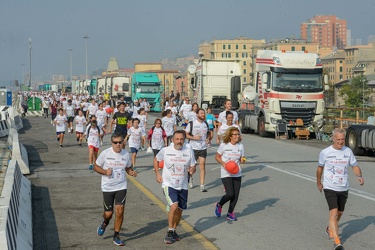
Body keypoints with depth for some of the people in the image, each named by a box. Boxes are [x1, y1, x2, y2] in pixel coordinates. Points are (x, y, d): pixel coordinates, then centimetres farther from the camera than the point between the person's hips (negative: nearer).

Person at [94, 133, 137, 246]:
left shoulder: (126, 154, 0)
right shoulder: (105, 153, -9)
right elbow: (96, 166, 1)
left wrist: (131, 172, -6)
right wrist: (105, 172, -18)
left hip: (121, 187, 1)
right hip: (107, 187, -1)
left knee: (119, 211, -9)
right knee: (108, 213, 2)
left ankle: (116, 236, 8)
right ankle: (105, 223, 40)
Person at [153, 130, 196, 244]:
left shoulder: (189, 152, -2)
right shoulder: (165, 151, -7)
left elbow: (193, 166, 6)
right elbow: (156, 159, 11)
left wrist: (192, 170, -17)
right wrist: (157, 173, 3)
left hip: (183, 186, 4)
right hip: (169, 184, -4)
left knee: (179, 210, 11)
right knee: (174, 206, -21)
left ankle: (174, 231, 32)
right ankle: (170, 232, -6)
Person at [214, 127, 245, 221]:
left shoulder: (240, 146, 4)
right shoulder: (224, 145, -8)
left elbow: (242, 160, 12)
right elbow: (217, 156, 1)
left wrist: (243, 160, -12)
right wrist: (223, 163, -16)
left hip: (237, 174, 4)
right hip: (226, 174, -4)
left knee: (236, 195, 1)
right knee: (230, 194, -14)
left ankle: (230, 213, 20)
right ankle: (219, 205, 16)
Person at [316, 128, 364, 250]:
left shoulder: (348, 151, 0)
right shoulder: (325, 152, -6)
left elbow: (355, 166, 5)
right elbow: (320, 167, 9)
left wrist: (359, 176, -14)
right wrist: (318, 182, 17)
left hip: (344, 188, 4)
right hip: (330, 188, -4)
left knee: (340, 213, 16)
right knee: (334, 212, -16)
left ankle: (330, 229, 44)